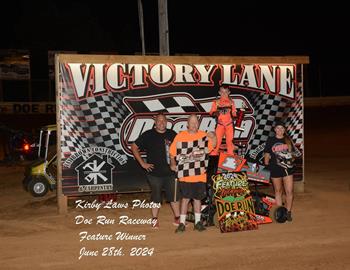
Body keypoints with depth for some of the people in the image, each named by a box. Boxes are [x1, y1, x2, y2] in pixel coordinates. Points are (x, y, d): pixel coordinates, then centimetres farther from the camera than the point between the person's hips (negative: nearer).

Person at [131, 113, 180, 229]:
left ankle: (177, 218, 21)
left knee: (174, 195, 8)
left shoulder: (172, 134, 6)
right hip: (155, 173, -3)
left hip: (170, 172, 3)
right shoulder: (148, 135, -3)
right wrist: (142, 163, -5)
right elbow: (134, 147, 0)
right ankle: (155, 219, 18)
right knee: (156, 197, 6)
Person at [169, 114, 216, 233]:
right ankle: (182, 223, 10)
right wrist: (173, 163, -5)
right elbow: (172, 152, 2)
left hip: (200, 174, 3)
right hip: (185, 174, -3)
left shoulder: (204, 136, 5)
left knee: (198, 197, 14)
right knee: (185, 198, 0)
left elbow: (212, 146, 9)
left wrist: (213, 137, -7)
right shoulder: (180, 136, -3)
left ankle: (198, 222, 26)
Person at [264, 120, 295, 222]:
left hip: (288, 168, 2)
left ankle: (288, 212, 11)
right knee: (278, 191, 9)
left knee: (289, 191, -3)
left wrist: (291, 160, 5)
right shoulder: (270, 140, 0)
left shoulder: (288, 140, 8)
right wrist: (266, 163, -4)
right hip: (275, 169, -2)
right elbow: (267, 153, 2)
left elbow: (291, 153, 18)